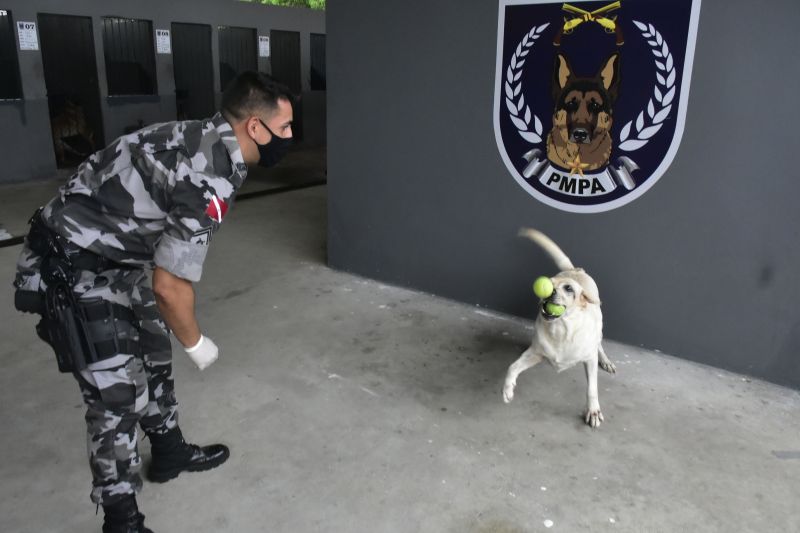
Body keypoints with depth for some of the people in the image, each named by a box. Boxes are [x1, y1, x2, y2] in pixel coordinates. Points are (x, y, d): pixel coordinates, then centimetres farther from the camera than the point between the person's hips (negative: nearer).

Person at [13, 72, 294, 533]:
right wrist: (197, 343, -7)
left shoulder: (206, 138, 0)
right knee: (118, 393, -4)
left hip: (115, 258, 10)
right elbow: (169, 287, -25)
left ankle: (169, 453, 41)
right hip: (75, 273, -10)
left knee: (154, 356, 20)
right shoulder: (208, 181, -30)